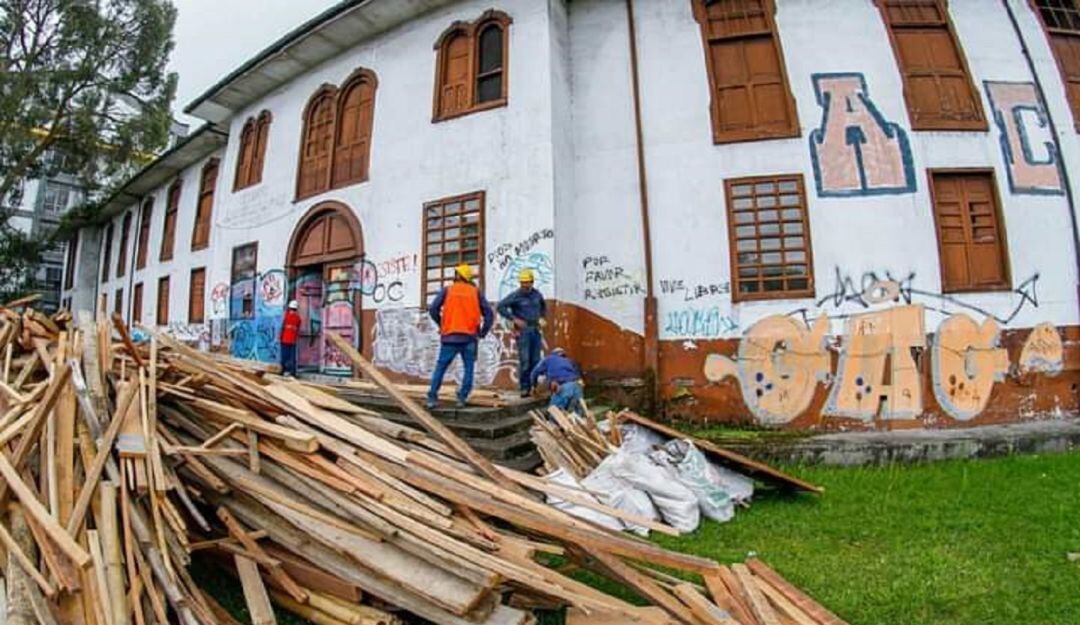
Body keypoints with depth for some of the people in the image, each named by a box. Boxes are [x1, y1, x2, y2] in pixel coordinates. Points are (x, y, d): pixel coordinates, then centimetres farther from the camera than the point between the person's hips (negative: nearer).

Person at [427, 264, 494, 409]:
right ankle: (462, 398, 4)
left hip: (450, 337, 0)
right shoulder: (476, 292, 9)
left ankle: (432, 398, 6)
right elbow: (489, 314, 3)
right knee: (468, 368, 11)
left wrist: (441, 325, 12)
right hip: (469, 337, 1)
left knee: (440, 367, 9)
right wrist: (482, 333, 9)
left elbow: (433, 309, -2)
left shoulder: (447, 290, 6)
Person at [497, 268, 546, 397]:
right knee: (524, 360, -9)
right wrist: (514, 319, -16)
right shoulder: (515, 296, -7)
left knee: (535, 360, 6)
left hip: (535, 330, 5)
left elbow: (543, 307, 28)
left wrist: (541, 317, 11)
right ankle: (524, 388, -2)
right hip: (522, 331, -5)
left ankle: (533, 386, 15)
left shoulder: (537, 294, 9)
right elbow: (501, 306, -12)